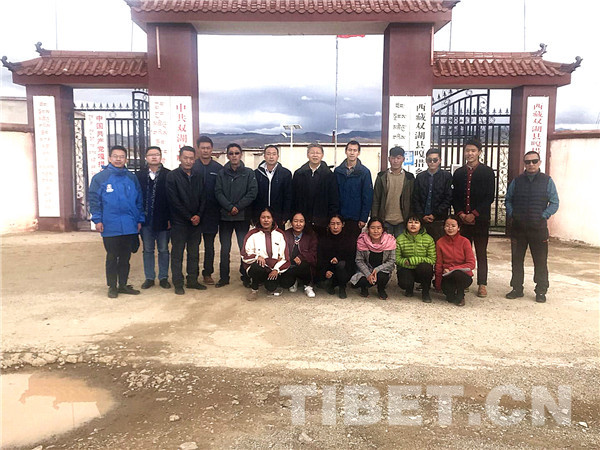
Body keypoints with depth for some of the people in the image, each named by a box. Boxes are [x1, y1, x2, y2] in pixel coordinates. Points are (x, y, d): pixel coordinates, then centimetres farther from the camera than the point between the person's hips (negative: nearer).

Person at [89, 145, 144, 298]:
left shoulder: (132, 178, 8)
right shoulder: (100, 177, -1)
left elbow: (139, 200, 12)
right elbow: (94, 199, -2)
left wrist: (139, 220, 9)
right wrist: (97, 219, -8)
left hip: (130, 227, 3)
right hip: (110, 227, -3)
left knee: (125, 257, 12)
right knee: (112, 257, 7)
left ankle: (123, 284, 24)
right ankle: (112, 286, 19)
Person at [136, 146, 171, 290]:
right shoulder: (139, 175, 6)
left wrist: (170, 218, -8)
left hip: (163, 220, -2)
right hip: (145, 219, 2)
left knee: (163, 250, 7)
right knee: (148, 250, 10)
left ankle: (163, 278, 17)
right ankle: (149, 278, 20)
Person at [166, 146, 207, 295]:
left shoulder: (198, 177, 10)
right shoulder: (172, 176, -6)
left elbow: (202, 199, 9)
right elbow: (174, 201, -11)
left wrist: (199, 215, -7)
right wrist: (189, 218, -12)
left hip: (195, 222, 5)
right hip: (179, 222, -5)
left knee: (194, 253, 11)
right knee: (177, 254, 3)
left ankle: (192, 280, 21)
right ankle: (178, 284, 10)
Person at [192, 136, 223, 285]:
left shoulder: (218, 169, 4)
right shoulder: (192, 167, 1)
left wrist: (220, 209, -4)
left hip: (211, 213, 1)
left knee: (209, 245, 9)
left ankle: (208, 273, 19)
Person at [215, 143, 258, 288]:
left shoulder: (248, 173, 3)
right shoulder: (222, 173, 6)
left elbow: (252, 192, -5)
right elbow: (218, 193, -2)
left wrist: (238, 207, -12)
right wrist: (230, 207, -14)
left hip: (243, 216, -1)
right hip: (225, 215, 2)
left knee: (245, 248, -2)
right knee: (225, 249, 7)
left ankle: (246, 277, 11)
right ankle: (224, 277, 18)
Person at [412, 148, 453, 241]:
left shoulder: (447, 176, 4)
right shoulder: (419, 177, 11)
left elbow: (448, 198, -2)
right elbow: (415, 199, 8)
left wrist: (435, 215, -7)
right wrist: (422, 216, -3)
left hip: (439, 220, -2)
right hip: (422, 220, 2)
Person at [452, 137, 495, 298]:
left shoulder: (487, 172, 3)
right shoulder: (458, 173, 13)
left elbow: (490, 196, -4)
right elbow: (454, 196, 11)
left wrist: (474, 214, -11)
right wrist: (460, 214, -4)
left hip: (480, 220, -3)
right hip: (462, 219, 3)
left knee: (481, 253, 3)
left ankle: (482, 284, 8)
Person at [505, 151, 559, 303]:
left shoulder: (547, 181, 1)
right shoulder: (517, 181, 6)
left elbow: (554, 203, 2)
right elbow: (508, 199, 13)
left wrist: (544, 216, -9)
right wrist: (511, 214, -1)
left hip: (539, 227, -2)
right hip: (518, 227, 2)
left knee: (540, 261, 3)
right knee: (516, 259, 9)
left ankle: (541, 291, 15)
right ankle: (517, 288, 21)